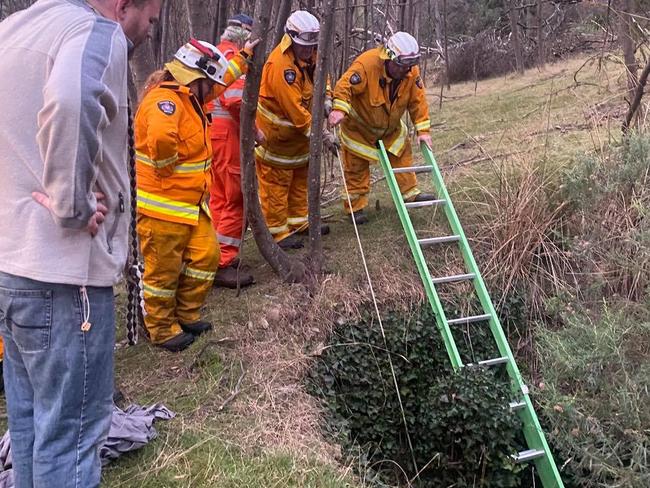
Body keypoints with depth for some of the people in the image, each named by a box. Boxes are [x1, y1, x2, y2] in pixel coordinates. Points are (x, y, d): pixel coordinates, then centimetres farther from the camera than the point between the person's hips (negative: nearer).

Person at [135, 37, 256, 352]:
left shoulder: (187, 96, 12)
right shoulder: (165, 99, -21)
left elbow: (221, 81, 30)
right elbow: (161, 137, -41)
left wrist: (243, 57, 37)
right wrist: (166, 167, -24)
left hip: (191, 202, 10)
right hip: (162, 205, -10)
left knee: (206, 255, 13)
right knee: (164, 270, 3)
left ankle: (186, 315, 29)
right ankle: (162, 329, 20)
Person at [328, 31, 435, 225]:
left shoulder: (411, 70, -17)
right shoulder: (366, 64, -34)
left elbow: (418, 100, -11)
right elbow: (344, 86, -37)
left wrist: (423, 130, -15)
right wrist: (339, 109, -54)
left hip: (391, 126, 5)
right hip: (359, 125, -5)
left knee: (402, 155, 9)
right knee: (356, 167, 2)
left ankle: (410, 192, 24)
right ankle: (355, 207, 13)